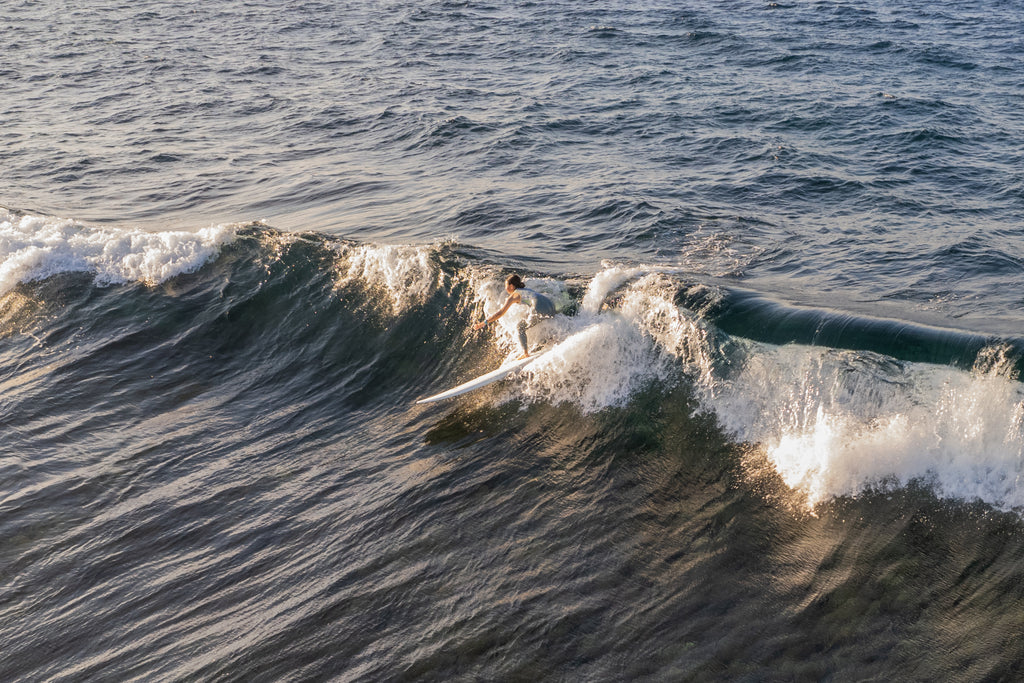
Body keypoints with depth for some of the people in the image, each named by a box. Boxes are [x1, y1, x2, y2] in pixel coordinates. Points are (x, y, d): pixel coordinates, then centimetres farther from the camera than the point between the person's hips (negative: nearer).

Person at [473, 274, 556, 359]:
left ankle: (525, 354, 6)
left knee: (520, 328, 12)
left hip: (539, 309, -7)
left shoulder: (513, 295, 13)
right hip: (551, 308, 7)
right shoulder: (526, 289, 32)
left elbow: (501, 313, 9)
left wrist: (484, 322, 12)